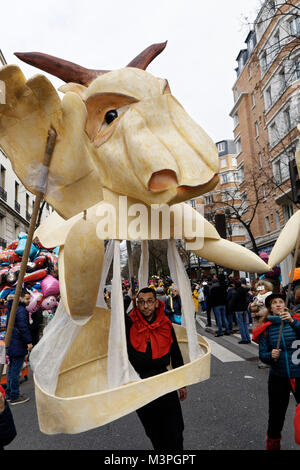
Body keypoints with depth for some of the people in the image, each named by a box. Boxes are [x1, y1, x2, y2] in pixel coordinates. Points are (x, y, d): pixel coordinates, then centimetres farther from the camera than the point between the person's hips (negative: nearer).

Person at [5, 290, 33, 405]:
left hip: (11, 344, 10)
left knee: (11, 369, 18)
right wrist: (29, 342, -18)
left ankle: (9, 394, 28)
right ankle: (14, 397, 8)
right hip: (18, 345, -10)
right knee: (16, 371, -1)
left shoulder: (12, 307, 11)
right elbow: (23, 327, -22)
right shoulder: (21, 310, -19)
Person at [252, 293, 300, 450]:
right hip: (278, 378, 0)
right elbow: (262, 354, -2)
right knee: (276, 413, 10)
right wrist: (271, 356, -21)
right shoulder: (266, 328, -1)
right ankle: (272, 444, 35)